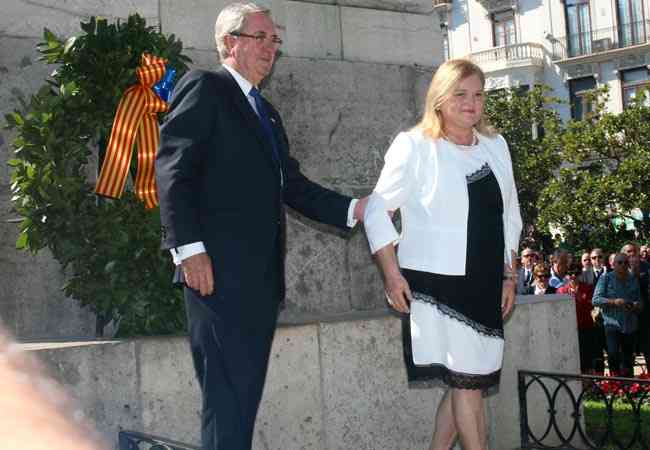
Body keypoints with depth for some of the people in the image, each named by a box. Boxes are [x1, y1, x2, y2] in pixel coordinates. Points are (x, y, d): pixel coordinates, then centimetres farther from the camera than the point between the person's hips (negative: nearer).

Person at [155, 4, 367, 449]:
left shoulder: (267, 112, 25)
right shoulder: (204, 87, -1)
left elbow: (292, 185, 21)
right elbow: (173, 170, -12)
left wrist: (352, 209, 8)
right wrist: (189, 247, -21)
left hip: (262, 274, 9)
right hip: (220, 270, -8)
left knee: (246, 389, 10)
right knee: (229, 391, -9)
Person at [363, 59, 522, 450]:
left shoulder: (496, 146, 11)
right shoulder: (415, 146, -4)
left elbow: (509, 216, 17)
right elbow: (378, 210, -3)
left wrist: (509, 275, 12)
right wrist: (392, 274, -10)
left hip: (484, 284, 6)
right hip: (438, 282, -5)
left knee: (466, 380, 8)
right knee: (467, 381, -4)